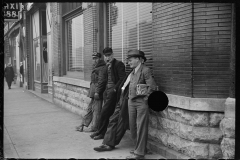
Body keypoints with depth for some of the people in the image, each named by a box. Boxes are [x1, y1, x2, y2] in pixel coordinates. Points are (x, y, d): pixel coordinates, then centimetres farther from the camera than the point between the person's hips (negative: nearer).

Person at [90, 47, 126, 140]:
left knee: (104, 112, -8)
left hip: (113, 91, -8)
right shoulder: (107, 66, 17)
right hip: (107, 91, 8)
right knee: (108, 113, 11)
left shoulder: (118, 64, -8)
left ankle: (100, 132, 3)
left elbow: (122, 79, -14)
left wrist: (115, 89, -19)